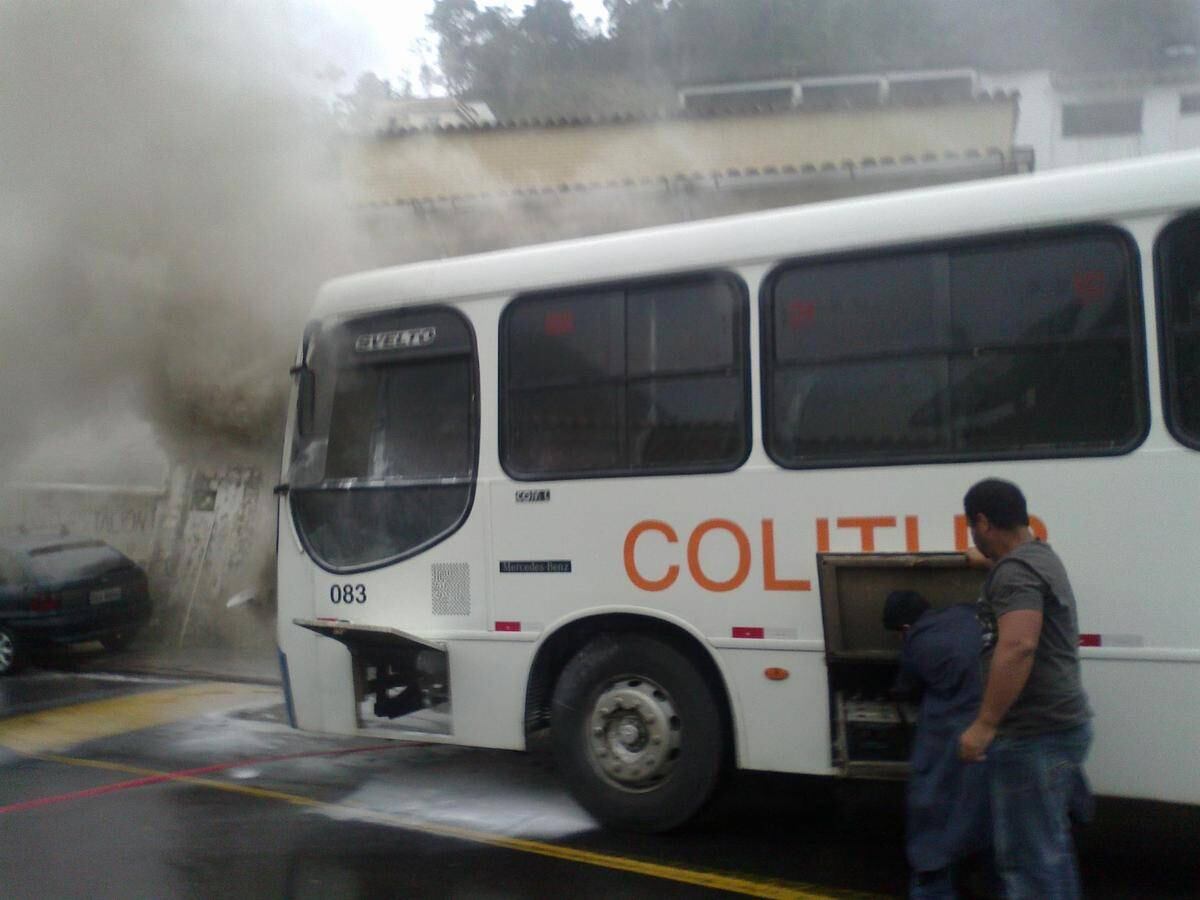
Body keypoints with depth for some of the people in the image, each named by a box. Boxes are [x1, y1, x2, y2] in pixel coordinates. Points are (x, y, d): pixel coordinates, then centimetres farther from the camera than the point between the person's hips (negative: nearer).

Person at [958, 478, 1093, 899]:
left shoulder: (1014, 570, -18)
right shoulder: (1040, 556, 15)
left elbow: (1018, 647, -32)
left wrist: (984, 724, -31)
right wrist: (989, 564, 51)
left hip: (1034, 734, -11)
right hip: (1059, 725, 11)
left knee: (1026, 856, -2)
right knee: (1049, 847, 22)